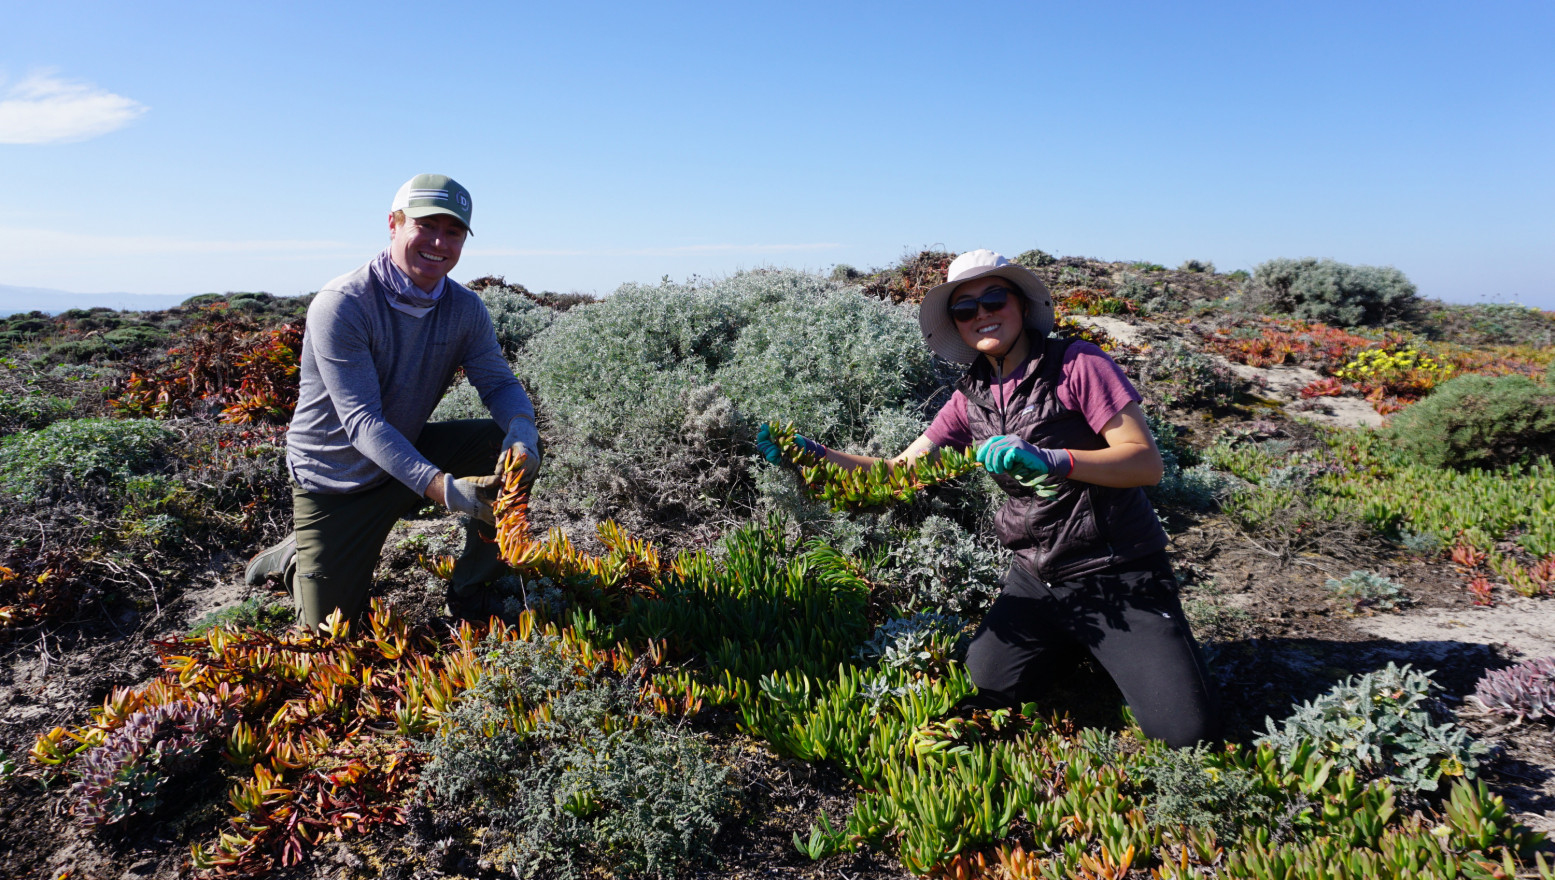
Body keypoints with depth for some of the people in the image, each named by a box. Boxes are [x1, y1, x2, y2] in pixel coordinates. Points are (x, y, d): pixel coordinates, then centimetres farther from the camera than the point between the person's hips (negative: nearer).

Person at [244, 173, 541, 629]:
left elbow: (499, 382, -9)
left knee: (516, 445, -16)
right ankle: (296, 556, 31)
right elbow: (362, 421, -31)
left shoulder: (465, 308, -7)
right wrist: (440, 486, -45)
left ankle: (477, 576, 1)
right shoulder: (340, 305, -25)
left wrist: (522, 431, -35)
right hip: (334, 479, -4)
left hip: (410, 453, 5)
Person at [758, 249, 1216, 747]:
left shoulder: (1077, 365, -11)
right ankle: (1068, 643, 19)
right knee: (985, 693, -8)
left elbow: (1147, 462, -17)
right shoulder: (970, 400, 5)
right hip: (1036, 577, 5)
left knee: (1185, 730, -13)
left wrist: (1049, 459, -32)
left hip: (1120, 576, -4)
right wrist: (816, 456, -7)